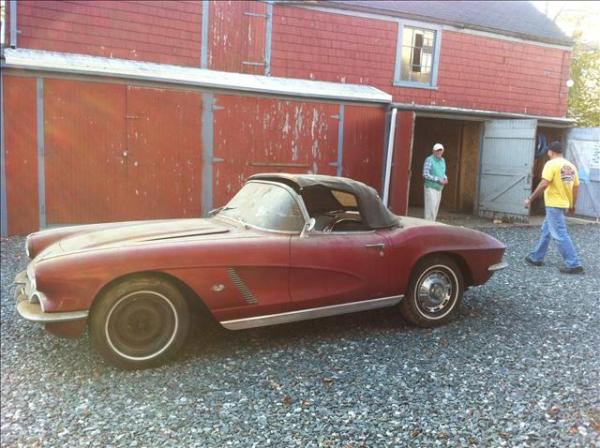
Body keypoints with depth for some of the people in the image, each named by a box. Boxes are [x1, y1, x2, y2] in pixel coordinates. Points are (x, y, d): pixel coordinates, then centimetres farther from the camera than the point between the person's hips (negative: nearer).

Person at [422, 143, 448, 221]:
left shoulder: (442, 160, 11)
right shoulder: (429, 160, -12)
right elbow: (426, 175, -17)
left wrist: (445, 179, -1)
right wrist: (439, 180, -19)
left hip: (439, 188, 8)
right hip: (430, 187, -8)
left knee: (435, 210, 9)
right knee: (430, 209, -12)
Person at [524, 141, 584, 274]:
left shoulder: (551, 164, -13)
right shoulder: (571, 166, 10)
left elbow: (544, 184, -23)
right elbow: (576, 187, 13)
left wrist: (530, 199, -17)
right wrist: (572, 205, 24)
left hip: (554, 204, -9)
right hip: (563, 204, 9)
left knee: (560, 235, -5)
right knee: (546, 230, 19)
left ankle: (574, 265, -5)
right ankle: (536, 257, 28)